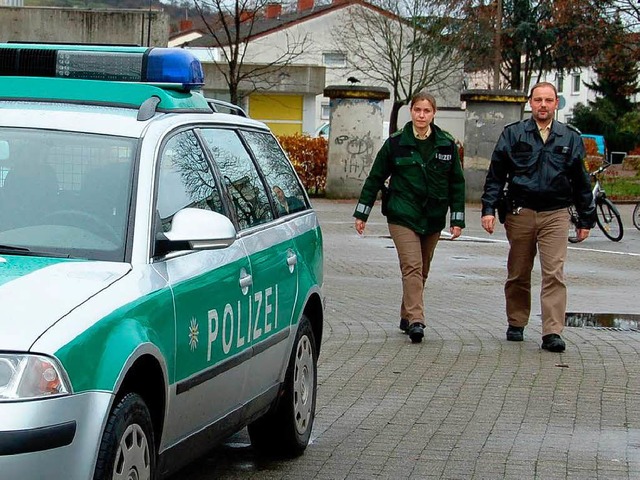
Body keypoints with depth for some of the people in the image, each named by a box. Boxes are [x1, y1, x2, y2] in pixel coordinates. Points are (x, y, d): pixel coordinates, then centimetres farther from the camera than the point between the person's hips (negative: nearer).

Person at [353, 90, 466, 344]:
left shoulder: (447, 145, 4)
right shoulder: (395, 143, -1)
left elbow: (457, 183, 10)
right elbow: (375, 178, 6)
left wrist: (457, 219, 5)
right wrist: (361, 213, 6)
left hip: (433, 218, 3)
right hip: (402, 216, -3)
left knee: (422, 269, 11)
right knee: (412, 266, -15)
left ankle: (407, 316, 25)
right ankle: (415, 320, -22)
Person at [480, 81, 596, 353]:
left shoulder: (570, 138, 8)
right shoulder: (513, 134, 5)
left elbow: (581, 182, 13)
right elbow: (496, 175, 5)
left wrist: (586, 219, 13)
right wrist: (489, 208, -4)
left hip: (555, 215, 0)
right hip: (520, 214, 0)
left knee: (554, 274, -11)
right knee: (518, 274, 10)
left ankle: (552, 333, -13)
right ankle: (516, 324, 26)